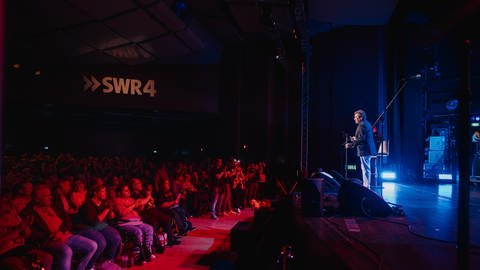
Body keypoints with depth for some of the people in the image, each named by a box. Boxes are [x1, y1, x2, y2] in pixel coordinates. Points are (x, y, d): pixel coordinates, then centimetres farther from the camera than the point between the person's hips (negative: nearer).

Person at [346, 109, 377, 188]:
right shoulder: (367, 124, 16)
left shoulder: (362, 125, -16)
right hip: (369, 149, 11)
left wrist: (351, 144, -19)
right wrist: (355, 139, 17)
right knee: (366, 169, 17)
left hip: (364, 150, -11)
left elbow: (362, 139, -24)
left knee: (365, 169, -6)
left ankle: (366, 187, -1)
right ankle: (366, 186, 25)